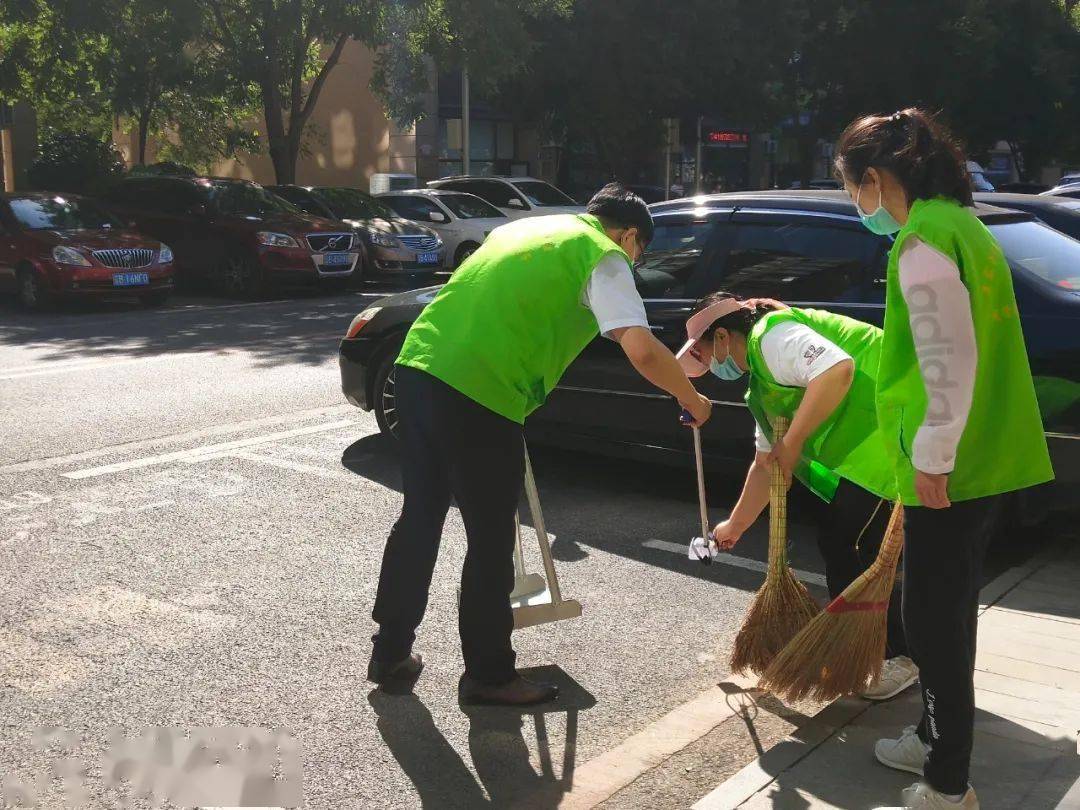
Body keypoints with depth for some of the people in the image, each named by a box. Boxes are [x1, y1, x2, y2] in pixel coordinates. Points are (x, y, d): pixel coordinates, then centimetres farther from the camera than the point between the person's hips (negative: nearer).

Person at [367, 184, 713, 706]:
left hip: (418, 368, 8)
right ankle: (488, 675, 21)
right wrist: (691, 399, 4)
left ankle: (391, 652, 32)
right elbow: (642, 350, -11)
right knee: (490, 543, 8)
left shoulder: (527, 226, 26)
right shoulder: (603, 256, 1)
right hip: (479, 394, -8)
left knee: (420, 517, 20)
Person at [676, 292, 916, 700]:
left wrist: (791, 443, -21)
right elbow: (766, 463, 27)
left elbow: (837, 369, -29)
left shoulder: (772, 335, -11)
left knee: (850, 548, -7)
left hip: (890, 434, -11)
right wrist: (736, 525, 32)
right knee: (835, 540, 14)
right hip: (862, 447, 11)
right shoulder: (762, 377, 21)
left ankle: (899, 657, 5)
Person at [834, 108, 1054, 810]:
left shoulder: (922, 241, -16)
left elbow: (949, 359, -22)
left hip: (950, 467, -10)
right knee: (949, 611, 20)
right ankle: (937, 740, 36)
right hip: (987, 455, 10)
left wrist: (932, 456, -17)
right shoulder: (961, 224, 14)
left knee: (934, 619, 0)